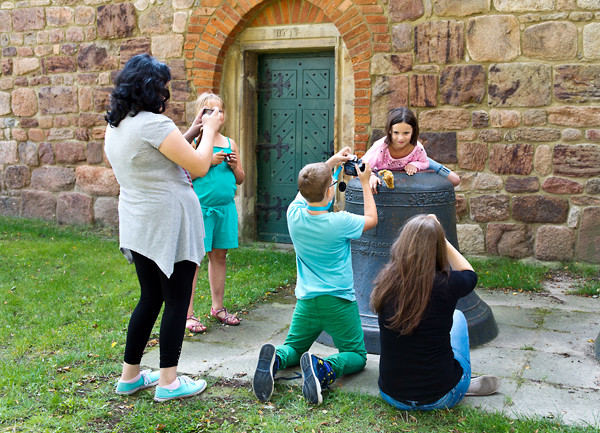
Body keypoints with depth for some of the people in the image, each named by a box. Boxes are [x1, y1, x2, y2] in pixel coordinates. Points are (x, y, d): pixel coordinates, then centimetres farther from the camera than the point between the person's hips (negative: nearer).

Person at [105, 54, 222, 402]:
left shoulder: (115, 126, 11)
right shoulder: (153, 123, -18)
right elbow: (199, 166, -15)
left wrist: (190, 133, 16)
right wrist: (209, 131, 0)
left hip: (137, 226, 9)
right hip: (168, 226, -9)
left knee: (150, 298, 18)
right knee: (177, 301, 3)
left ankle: (130, 376, 26)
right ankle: (169, 381, 12)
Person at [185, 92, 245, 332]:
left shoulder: (230, 144, 13)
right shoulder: (193, 141, -3)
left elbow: (240, 179, 17)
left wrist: (234, 166, -3)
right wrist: (209, 161, -17)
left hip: (225, 207, 5)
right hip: (199, 207, -5)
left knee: (219, 256, 12)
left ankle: (218, 307, 24)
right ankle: (187, 314, 4)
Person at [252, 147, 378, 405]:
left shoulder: (294, 215, -8)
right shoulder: (340, 223, -19)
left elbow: (306, 192, 15)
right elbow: (372, 219, 3)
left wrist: (330, 163, 19)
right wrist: (365, 183, 9)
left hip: (306, 300, 4)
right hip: (338, 301, -4)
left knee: (293, 347, 22)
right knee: (356, 355, 10)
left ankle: (274, 359, -14)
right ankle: (323, 368, -22)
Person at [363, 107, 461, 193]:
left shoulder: (417, 148, -35)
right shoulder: (380, 147, -42)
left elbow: (425, 163, -13)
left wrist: (414, 165, -35)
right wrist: (371, 176, -55)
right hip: (386, 173, -1)